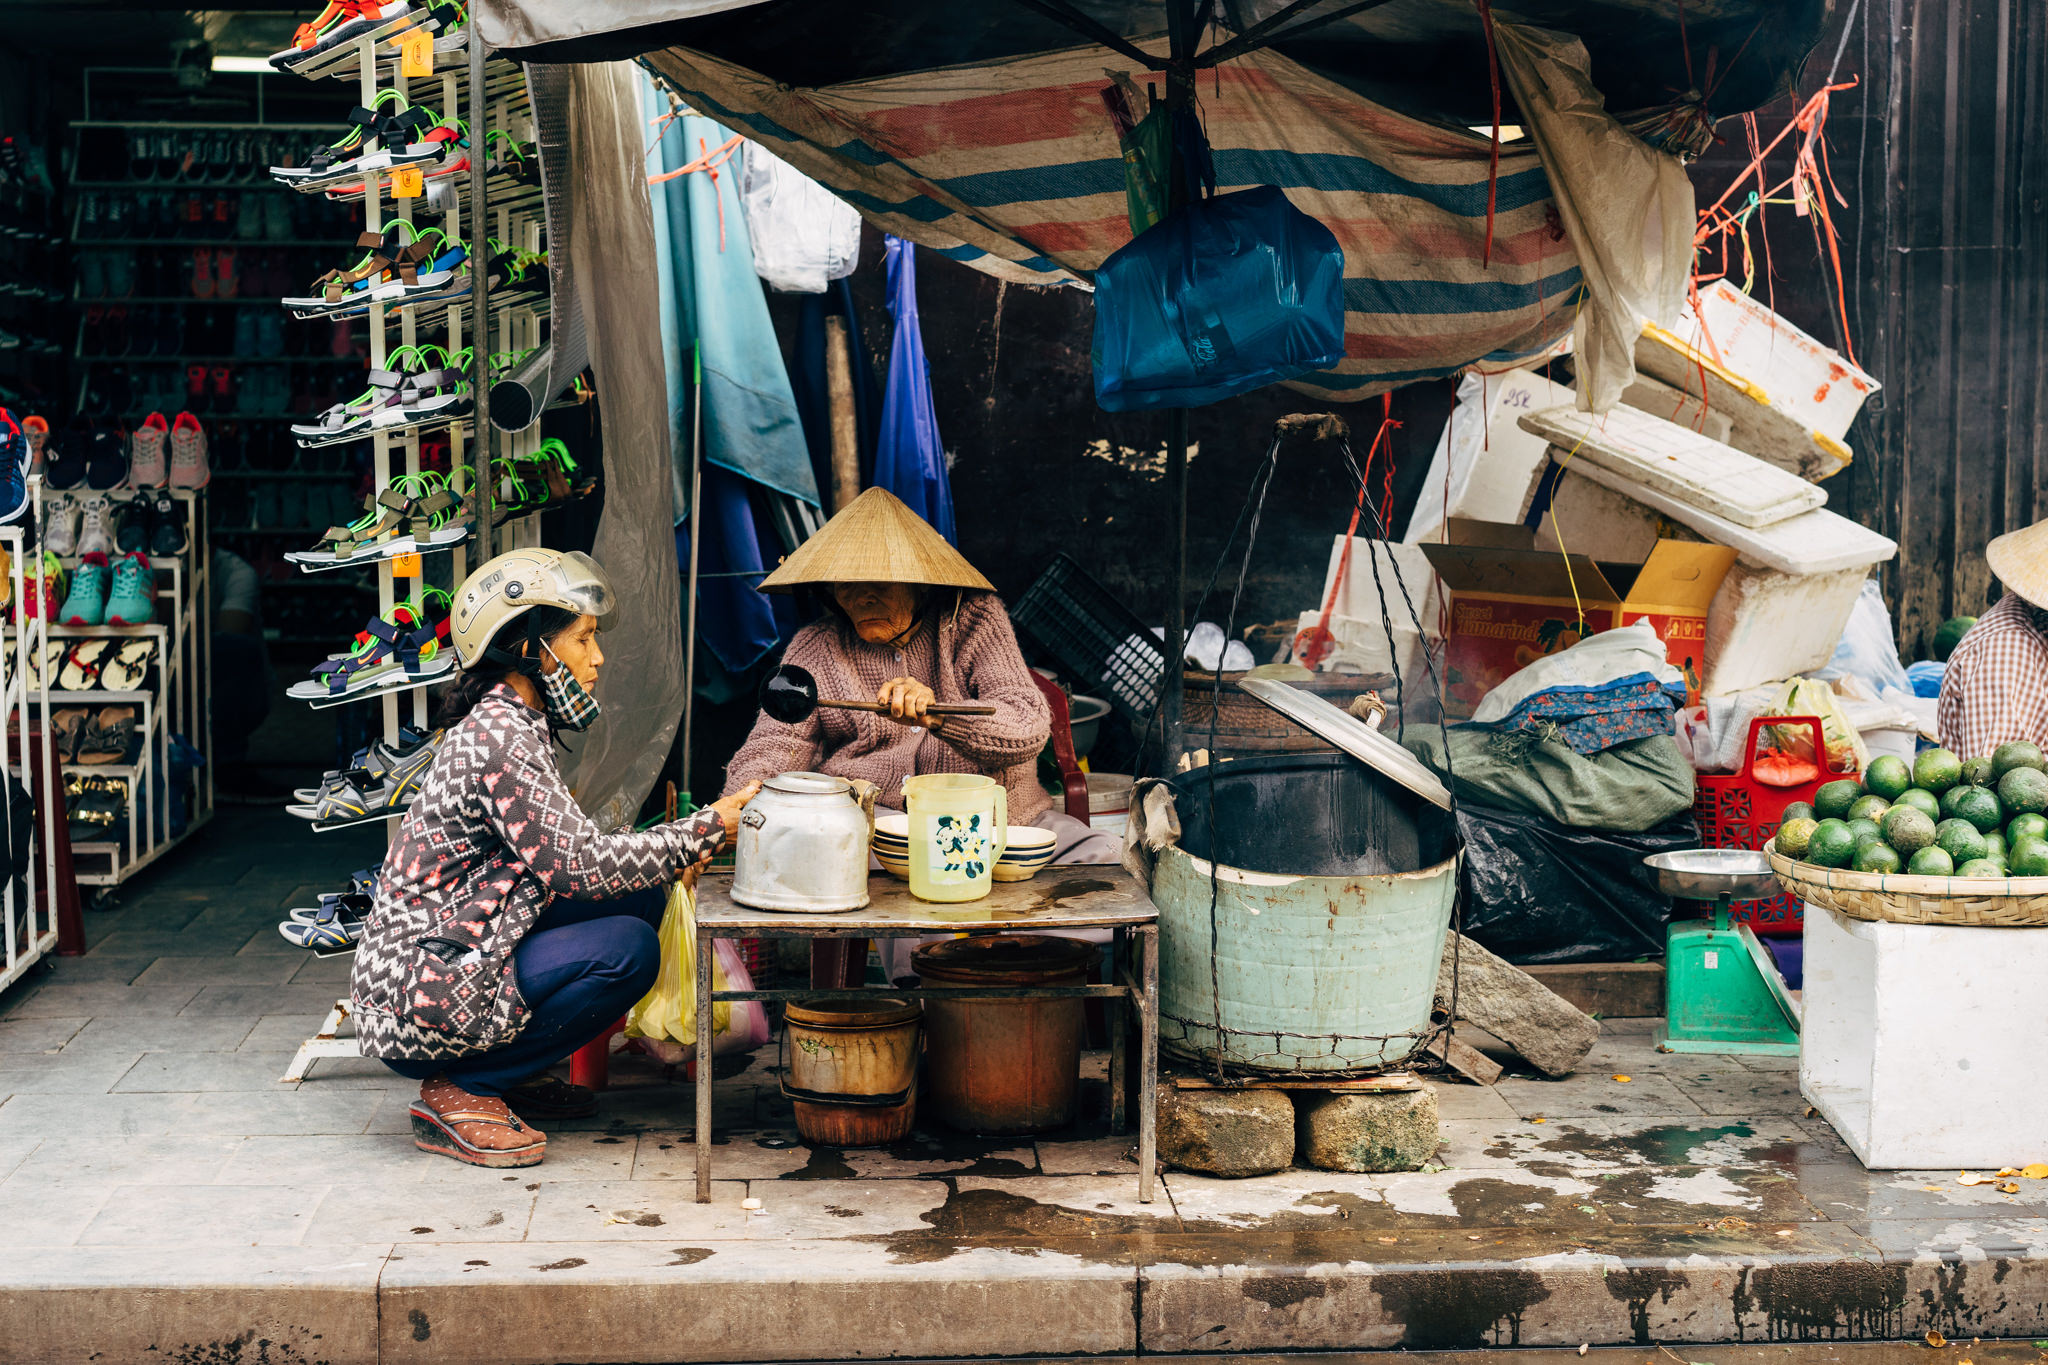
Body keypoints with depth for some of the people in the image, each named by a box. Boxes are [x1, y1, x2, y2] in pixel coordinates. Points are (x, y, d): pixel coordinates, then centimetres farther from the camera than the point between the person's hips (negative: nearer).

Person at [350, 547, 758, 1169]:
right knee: (627, 948, -20)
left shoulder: (512, 722, 11)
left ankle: (513, 1073, 11)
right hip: (417, 993, -10)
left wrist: (667, 854, 0)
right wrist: (706, 829, -16)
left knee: (639, 900, 5)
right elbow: (580, 865, -23)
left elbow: (563, 849, 15)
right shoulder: (499, 738, -21)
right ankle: (459, 1092, -8)